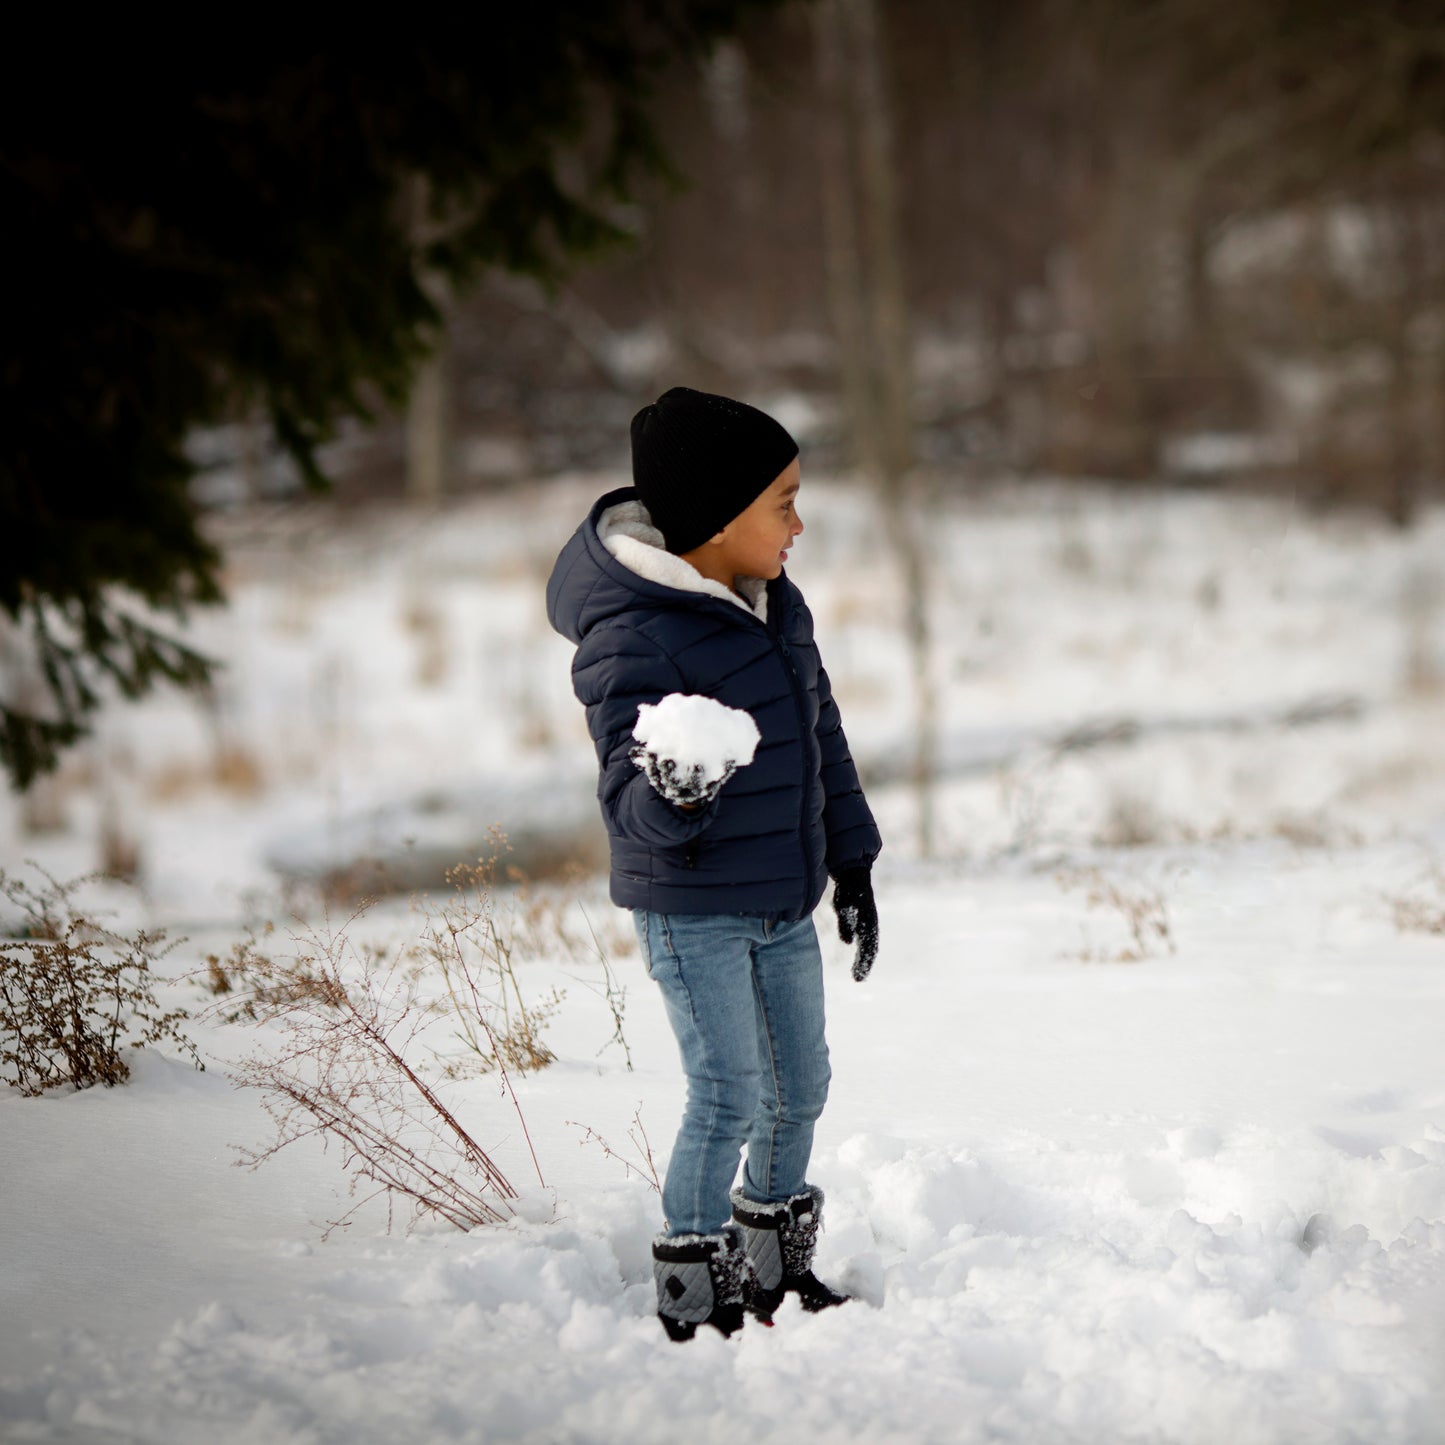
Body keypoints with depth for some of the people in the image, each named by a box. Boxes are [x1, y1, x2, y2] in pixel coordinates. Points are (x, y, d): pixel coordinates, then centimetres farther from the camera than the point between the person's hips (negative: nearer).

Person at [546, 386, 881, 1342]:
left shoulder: (775, 600, 4)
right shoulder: (630, 636, -22)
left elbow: (821, 735, 15)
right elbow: (631, 806, -24)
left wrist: (851, 862, 15)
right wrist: (673, 797, -47)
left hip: (785, 903, 8)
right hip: (692, 912, -8)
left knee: (801, 1087, 15)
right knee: (728, 1098, -7)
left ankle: (777, 1269, 34)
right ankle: (694, 1302, 8)